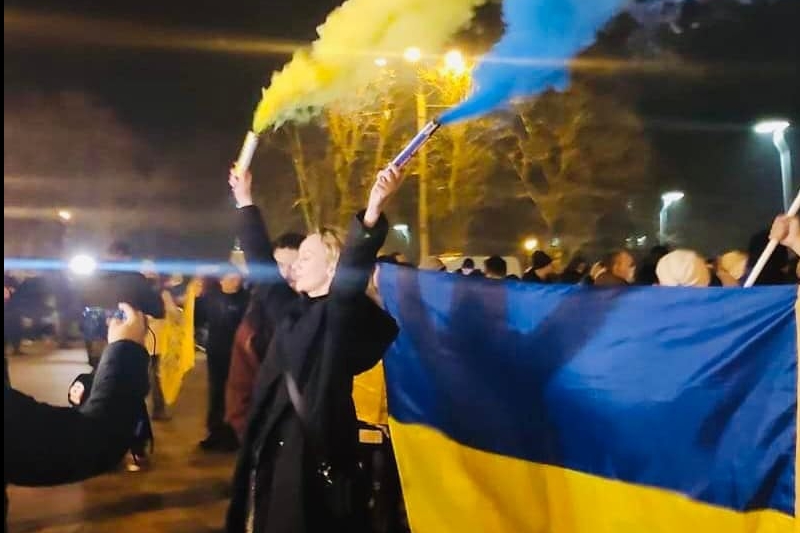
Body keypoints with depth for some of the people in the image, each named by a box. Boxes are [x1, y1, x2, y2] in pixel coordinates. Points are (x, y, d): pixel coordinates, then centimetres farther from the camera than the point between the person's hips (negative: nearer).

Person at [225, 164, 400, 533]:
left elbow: (352, 272, -27)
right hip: (272, 446, 7)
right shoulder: (291, 309, 11)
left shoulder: (343, 313, -8)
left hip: (314, 452, -7)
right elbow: (262, 259, 20)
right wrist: (245, 201, 27)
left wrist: (374, 210, -42)